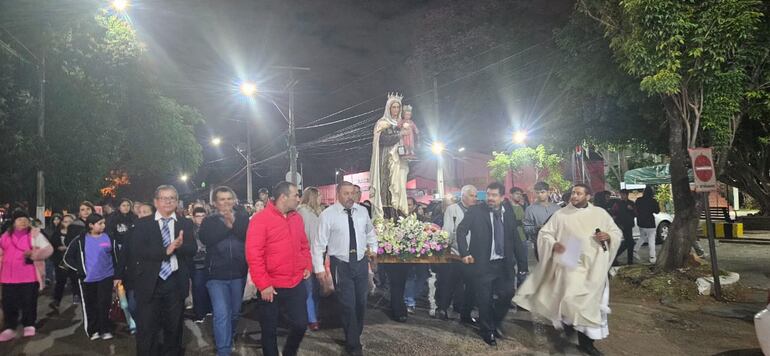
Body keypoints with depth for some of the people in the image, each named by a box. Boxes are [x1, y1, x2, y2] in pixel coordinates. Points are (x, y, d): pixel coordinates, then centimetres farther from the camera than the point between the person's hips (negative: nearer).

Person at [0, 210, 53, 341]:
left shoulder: (34, 234, -2)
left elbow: (48, 249, -9)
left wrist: (33, 254, -21)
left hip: (29, 276, -4)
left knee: (28, 302, 5)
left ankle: (29, 326, 19)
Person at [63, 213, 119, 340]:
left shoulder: (109, 239, 0)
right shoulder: (81, 240, -1)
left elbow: (116, 258, 5)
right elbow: (67, 257, 5)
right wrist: (79, 270, -2)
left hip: (106, 277, 0)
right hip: (87, 279, 1)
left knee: (104, 305, -2)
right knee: (90, 306, 8)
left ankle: (105, 330, 9)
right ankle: (93, 330, 21)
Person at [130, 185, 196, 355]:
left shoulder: (185, 224, 6)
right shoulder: (142, 224, 1)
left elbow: (192, 250, -5)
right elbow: (136, 250, -12)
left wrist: (179, 246, -27)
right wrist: (165, 250, -23)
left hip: (176, 283, 2)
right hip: (150, 282, -2)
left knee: (174, 327, 15)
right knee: (147, 329, 4)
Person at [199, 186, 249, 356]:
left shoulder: (242, 217, 1)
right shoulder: (209, 220, 0)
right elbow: (206, 239, -18)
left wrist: (233, 222, -23)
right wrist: (226, 225, -21)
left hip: (238, 273, 2)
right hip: (217, 275, -2)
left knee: (235, 312, 16)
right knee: (221, 314, -11)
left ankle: (229, 340, 40)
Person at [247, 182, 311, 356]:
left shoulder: (297, 218, 6)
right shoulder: (260, 219, -13)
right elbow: (253, 254, -16)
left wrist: (307, 266, 5)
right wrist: (263, 284, -18)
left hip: (296, 284, 5)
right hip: (271, 286, -5)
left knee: (301, 324, 8)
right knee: (269, 329, 10)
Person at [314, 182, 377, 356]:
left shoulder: (362, 211, 1)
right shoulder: (328, 214, -12)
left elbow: (370, 232, 20)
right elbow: (319, 242, -11)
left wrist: (373, 248, 10)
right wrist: (319, 268, -13)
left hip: (361, 262, 5)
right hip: (340, 265, -4)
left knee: (361, 302, 17)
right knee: (348, 304, 1)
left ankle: (356, 336, 41)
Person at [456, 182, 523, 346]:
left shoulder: (509, 213, 5)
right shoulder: (475, 211, -7)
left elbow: (515, 237, 9)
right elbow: (461, 230, -9)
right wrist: (464, 253, -18)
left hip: (504, 263, 4)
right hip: (483, 263, -3)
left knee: (507, 294, 8)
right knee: (484, 299, 6)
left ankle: (496, 323, 34)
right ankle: (487, 331, 27)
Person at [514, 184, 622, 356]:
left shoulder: (600, 213, 5)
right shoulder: (560, 214, 0)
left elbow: (617, 232, 11)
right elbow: (544, 233, 2)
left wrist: (608, 236, -12)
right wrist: (553, 244, -18)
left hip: (594, 266, 3)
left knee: (591, 302, 9)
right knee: (571, 298, -20)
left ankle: (586, 341, 24)